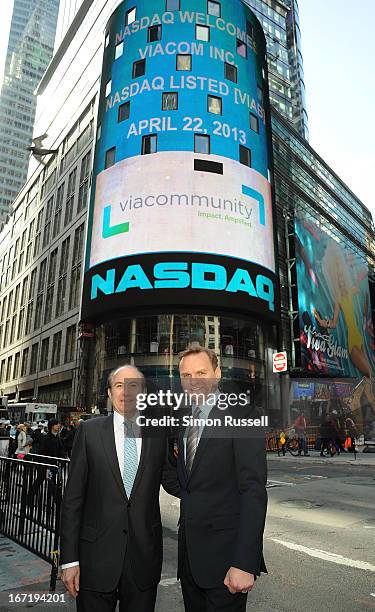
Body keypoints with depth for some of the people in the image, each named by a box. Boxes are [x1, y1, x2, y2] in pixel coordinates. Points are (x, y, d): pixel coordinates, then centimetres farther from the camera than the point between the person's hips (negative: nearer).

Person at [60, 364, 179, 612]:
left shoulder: (159, 434, 0)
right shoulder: (89, 431, -4)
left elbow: (172, 482, 9)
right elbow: (73, 496, -3)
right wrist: (69, 559, -5)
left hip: (145, 556, 2)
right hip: (96, 555, -1)